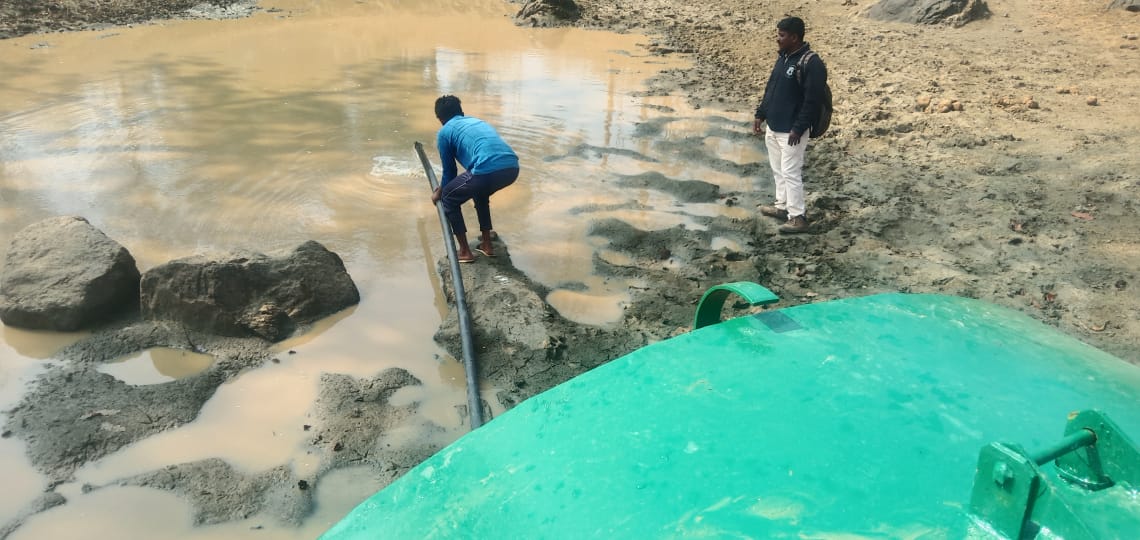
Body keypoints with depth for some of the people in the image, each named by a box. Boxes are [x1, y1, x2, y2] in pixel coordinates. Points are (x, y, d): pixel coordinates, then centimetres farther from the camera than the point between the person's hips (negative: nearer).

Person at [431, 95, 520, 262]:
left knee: (449, 199, 19)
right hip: (512, 167, 7)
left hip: (488, 170, -7)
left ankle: (465, 252, 19)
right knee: (480, 192, 37)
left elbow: (449, 170, 22)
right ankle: (486, 244, 38)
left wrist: (439, 194, 42)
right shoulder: (475, 120, 35)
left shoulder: (444, 132, 16)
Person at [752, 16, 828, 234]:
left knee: (791, 173, -3)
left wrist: (798, 129, -22)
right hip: (773, 127, 9)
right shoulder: (783, 57, 9)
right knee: (778, 170, 18)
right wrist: (760, 115, 14)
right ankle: (782, 206, 34)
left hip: (791, 131, -9)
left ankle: (798, 217, 7)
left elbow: (813, 100, -21)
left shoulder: (811, 63, -19)